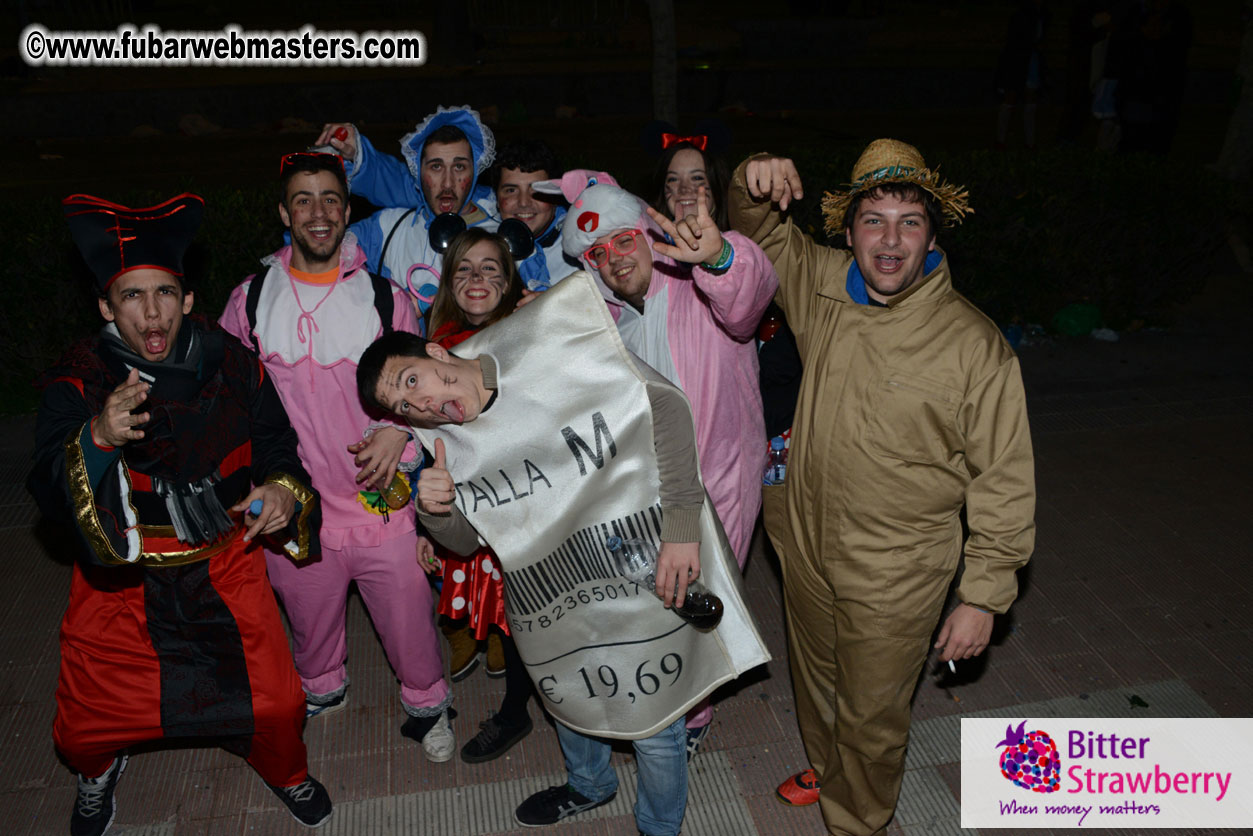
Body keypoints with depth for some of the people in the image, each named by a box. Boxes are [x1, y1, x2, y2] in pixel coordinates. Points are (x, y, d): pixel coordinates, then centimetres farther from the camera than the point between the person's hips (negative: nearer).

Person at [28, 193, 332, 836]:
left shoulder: (231, 365, -7)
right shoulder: (78, 380, -11)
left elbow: (275, 445, 6)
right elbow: (49, 496, -20)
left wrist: (283, 486, -16)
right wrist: (98, 439, -39)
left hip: (225, 565, 1)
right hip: (118, 580, 0)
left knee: (276, 704, -1)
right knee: (84, 726, 7)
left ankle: (284, 771, 37)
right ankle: (99, 768, 47)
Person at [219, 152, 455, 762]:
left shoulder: (384, 298, -2)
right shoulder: (250, 300, 0)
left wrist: (400, 429, -12)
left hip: (382, 502, -1)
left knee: (409, 620, 11)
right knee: (311, 626, 21)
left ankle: (427, 705, 39)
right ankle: (322, 693, 52)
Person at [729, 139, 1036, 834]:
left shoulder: (976, 346, -21)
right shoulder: (822, 287, -8)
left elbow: (1005, 483, -14)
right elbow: (760, 232, 11)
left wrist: (983, 596, -11)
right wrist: (755, 187, -13)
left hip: (895, 578, -5)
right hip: (806, 548, 5)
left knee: (872, 717, 15)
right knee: (815, 681, 29)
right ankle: (826, 769, 59)